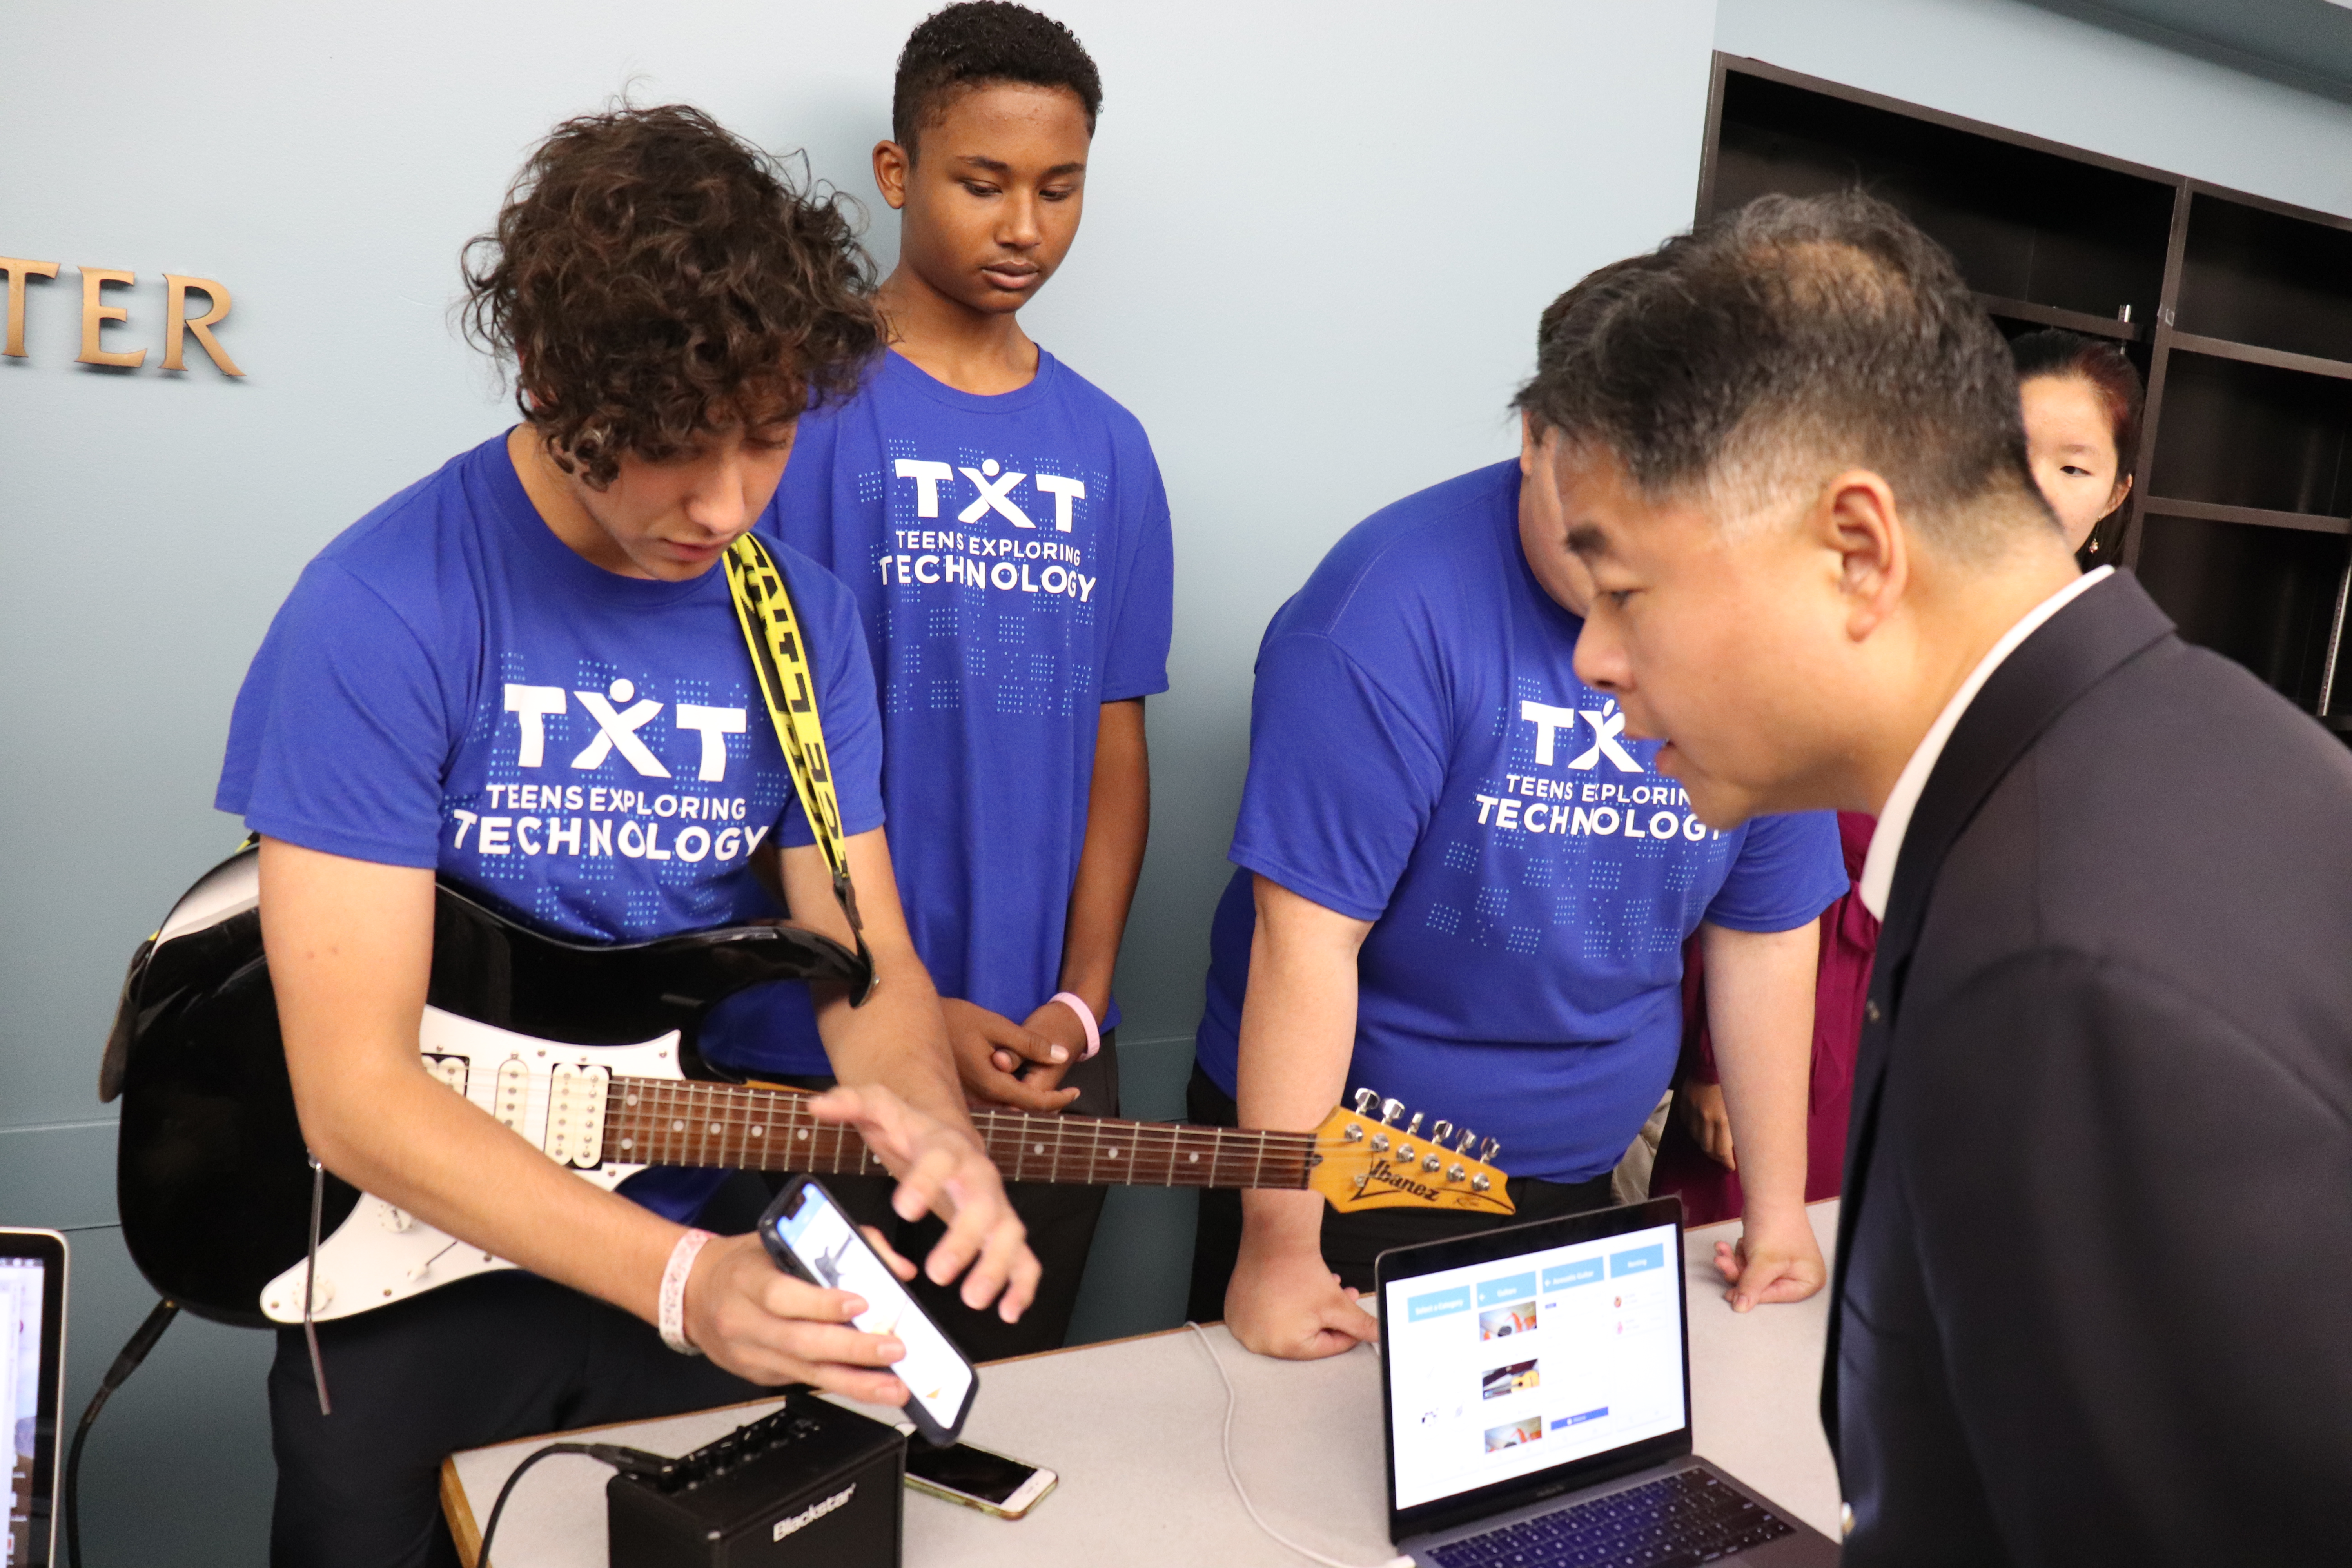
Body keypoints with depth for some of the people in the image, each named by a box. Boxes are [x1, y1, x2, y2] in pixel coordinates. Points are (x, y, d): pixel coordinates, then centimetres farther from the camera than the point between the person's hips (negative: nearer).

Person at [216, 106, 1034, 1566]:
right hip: (425, 1270, -2)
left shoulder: (806, 618, -4)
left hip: (722, 1250, 3)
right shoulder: (384, 613, -18)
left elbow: (868, 964, -1)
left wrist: (935, 1125, -23)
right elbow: (354, 1091, -18)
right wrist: (678, 1280, -29)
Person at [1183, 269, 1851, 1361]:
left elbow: (1765, 933, 4)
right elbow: (1310, 936, -24)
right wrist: (1279, 1246, -21)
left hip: (1575, 1183, 5)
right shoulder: (1393, 613, -23)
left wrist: (1777, 1208, 7)